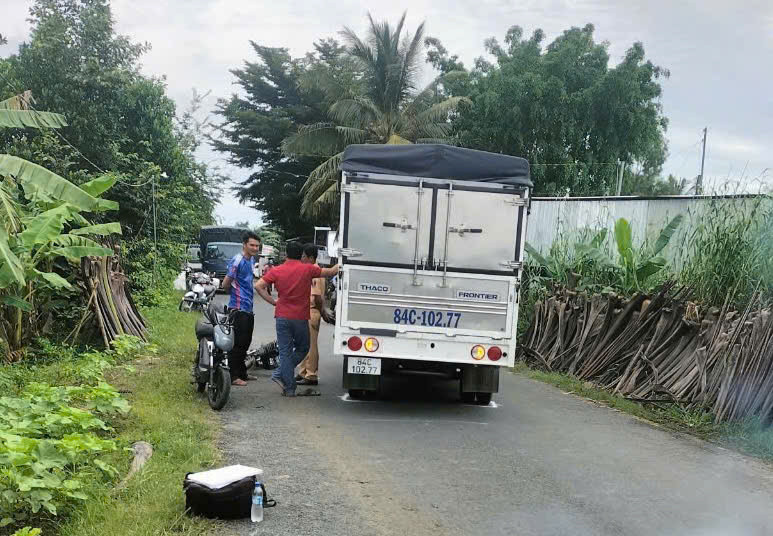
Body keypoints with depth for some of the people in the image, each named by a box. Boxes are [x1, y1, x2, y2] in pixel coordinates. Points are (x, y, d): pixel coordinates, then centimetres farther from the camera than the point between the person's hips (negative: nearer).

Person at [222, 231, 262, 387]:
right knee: (238, 343, -6)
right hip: (239, 308, -9)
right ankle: (233, 376, -1)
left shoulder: (251, 260, 12)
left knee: (246, 342, 16)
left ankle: (242, 373, 26)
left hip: (248, 308, 9)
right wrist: (235, 293, 3)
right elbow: (226, 284, -13)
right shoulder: (237, 261, -15)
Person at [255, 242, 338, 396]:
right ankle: (280, 374, 5)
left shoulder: (277, 271, 0)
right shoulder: (307, 269, -4)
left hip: (282, 316, 2)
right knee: (302, 349, 17)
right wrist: (339, 266, 27)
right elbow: (330, 272, 7)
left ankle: (289, 388, 6)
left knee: (285, 352, 6)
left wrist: (272, 301, 1)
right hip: (301, 318, -2)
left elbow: (258, 286, -7)